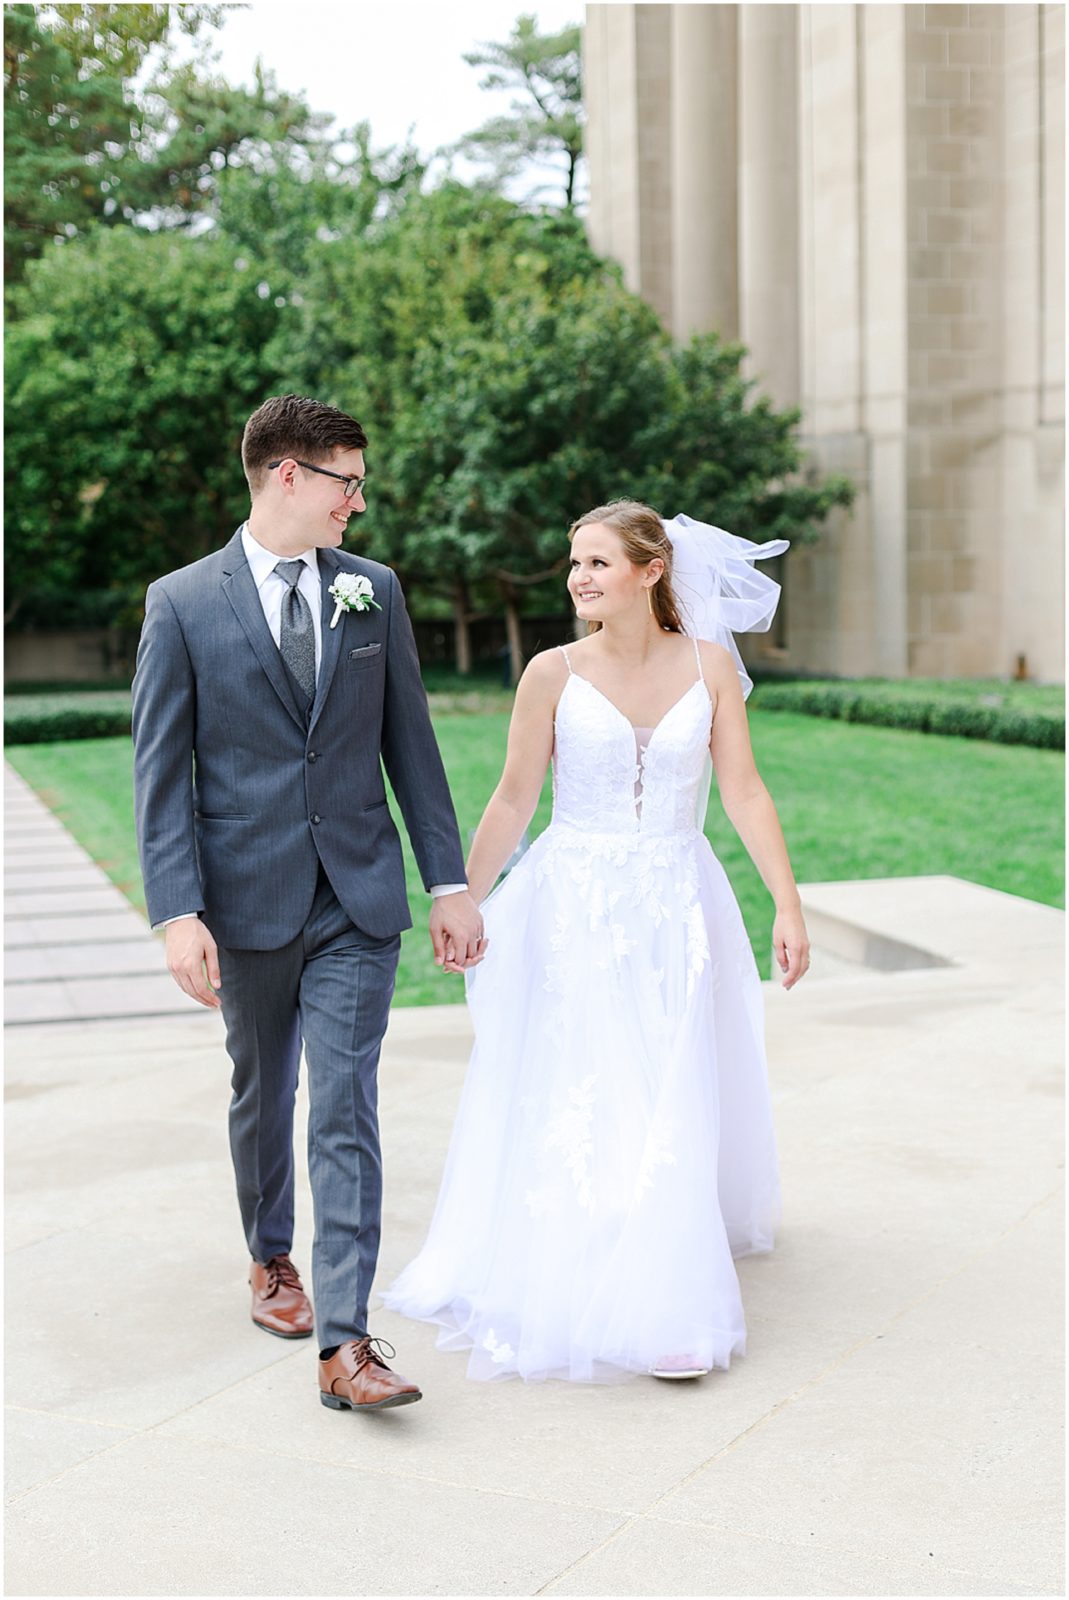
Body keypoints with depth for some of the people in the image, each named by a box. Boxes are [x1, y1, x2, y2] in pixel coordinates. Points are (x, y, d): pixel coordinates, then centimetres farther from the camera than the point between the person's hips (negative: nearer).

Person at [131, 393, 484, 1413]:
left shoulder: (373, 591, 5)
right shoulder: (182, 604, -4)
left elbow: (410, 742, 8)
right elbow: (161, 773, -6)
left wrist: (449, 881, 5)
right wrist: (179, 913, -14)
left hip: (358, 899, 1)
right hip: (249, 900, -1)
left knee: (345, 1110, -7)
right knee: (263, 1094, 17)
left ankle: (344, 1341, -8)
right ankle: (271, 1258, 42)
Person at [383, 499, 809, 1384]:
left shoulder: (709, 665, 0)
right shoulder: (554, 673, -3)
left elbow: (745, 791, -2)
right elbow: (514, 798, 2)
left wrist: (789, 905, -8)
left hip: (677, 909, 1)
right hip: (576, 906, -1)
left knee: (674, 1103, 8)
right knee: (569, 1101, 0)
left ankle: (663, 1300, 24)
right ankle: (572, 1288, 11)